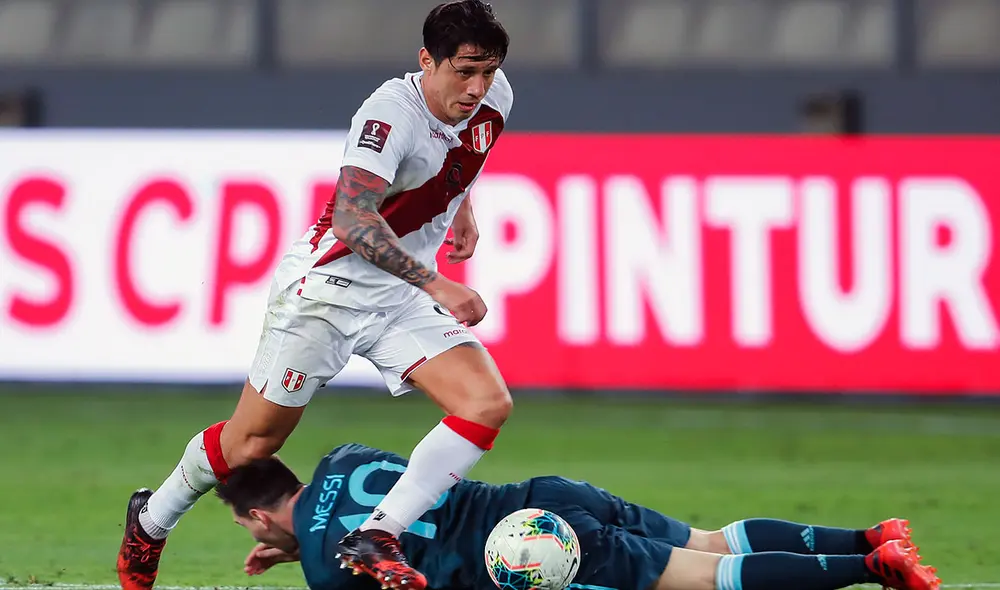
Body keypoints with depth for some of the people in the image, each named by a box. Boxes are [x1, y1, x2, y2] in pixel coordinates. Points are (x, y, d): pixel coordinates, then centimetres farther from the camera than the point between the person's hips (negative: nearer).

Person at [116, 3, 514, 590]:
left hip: (402, 297, 6)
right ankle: (152, 518, 31)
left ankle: (376, 539, -17)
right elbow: (353, 218, -37)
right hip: (328, 282, -6)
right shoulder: (392, 112, -25)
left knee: (489, 404, -16)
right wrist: (438, 286, -41)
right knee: (252, 443, 3)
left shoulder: (494, 97, -2)